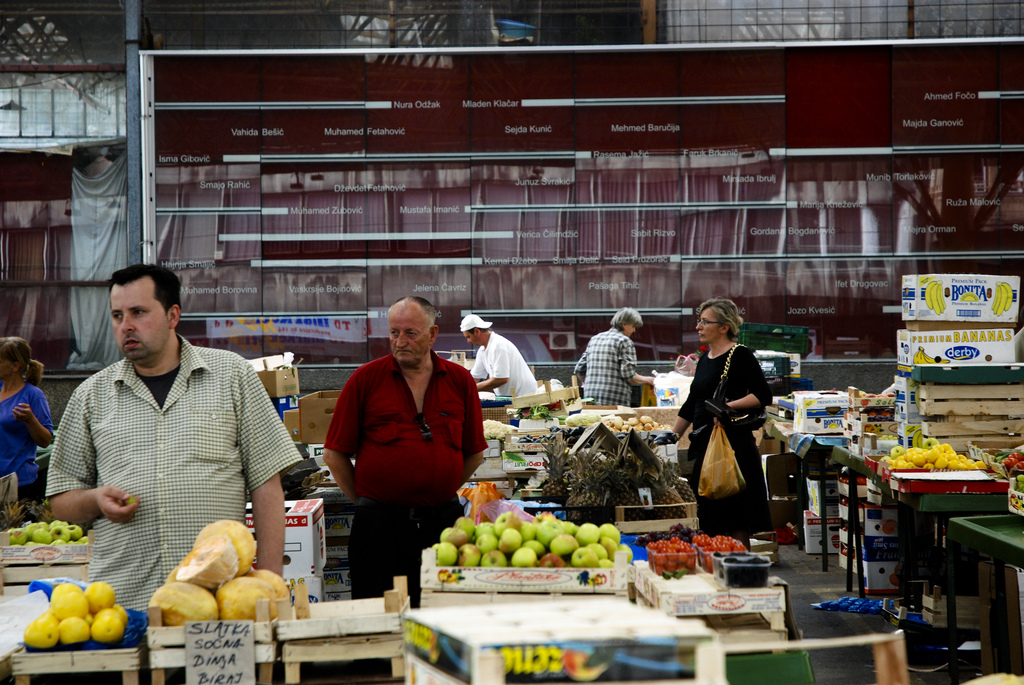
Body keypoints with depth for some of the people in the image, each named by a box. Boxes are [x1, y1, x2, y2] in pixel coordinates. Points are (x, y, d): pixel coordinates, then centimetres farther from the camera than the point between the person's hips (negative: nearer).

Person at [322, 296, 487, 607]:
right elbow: (334, 455, 2)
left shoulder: (460, 381, 6)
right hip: (379, 527, -2)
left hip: (443, 521, 2)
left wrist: (441, 493, 10)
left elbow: (474, 453, 14)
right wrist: (366, 500, 2)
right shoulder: (366, 379, 0)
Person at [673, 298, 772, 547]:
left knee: (736, 522, -6)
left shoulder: (740, 355, -7)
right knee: (710, 519, 8)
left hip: (733, 445, -8)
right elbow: (691, 405, 24)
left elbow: (763, 396, -12)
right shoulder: (705, 359, 17)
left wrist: (730, 405, -22)